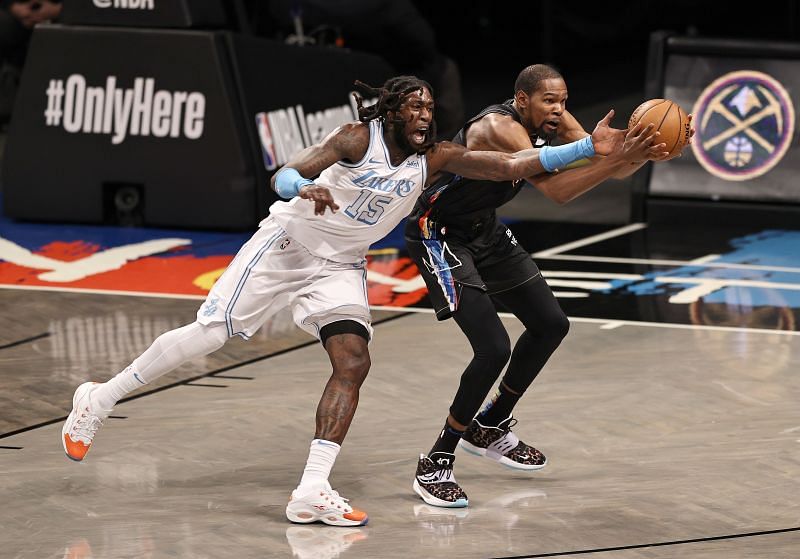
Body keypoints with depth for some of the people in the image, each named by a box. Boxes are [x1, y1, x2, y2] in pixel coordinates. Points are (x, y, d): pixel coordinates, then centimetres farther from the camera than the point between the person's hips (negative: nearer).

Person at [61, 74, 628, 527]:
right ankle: (100, 399, 9)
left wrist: (588, 148, -20)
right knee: (209, 333, -8)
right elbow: (283, 176, -27)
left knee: (353, 364, -15)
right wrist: (305, 187, -51)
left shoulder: (436, 158, -8)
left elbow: (512, 165, -12)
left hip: (340, 266, 4)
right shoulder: (359, 137, -20)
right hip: (287, 243, -4)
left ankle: (313, 491, -18)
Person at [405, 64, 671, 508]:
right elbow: (556, 190, -42)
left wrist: (641, 155, -28)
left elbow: (606, 167, -7)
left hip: (484, 229, 10)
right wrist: (618, 159, -50)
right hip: (437, 233, -10)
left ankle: (490, 428, 31)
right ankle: (436, 463, -8)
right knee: (493, 349, -20)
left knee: (551, 325, 15)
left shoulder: (553, 122, -6)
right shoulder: (498, 128, -31)